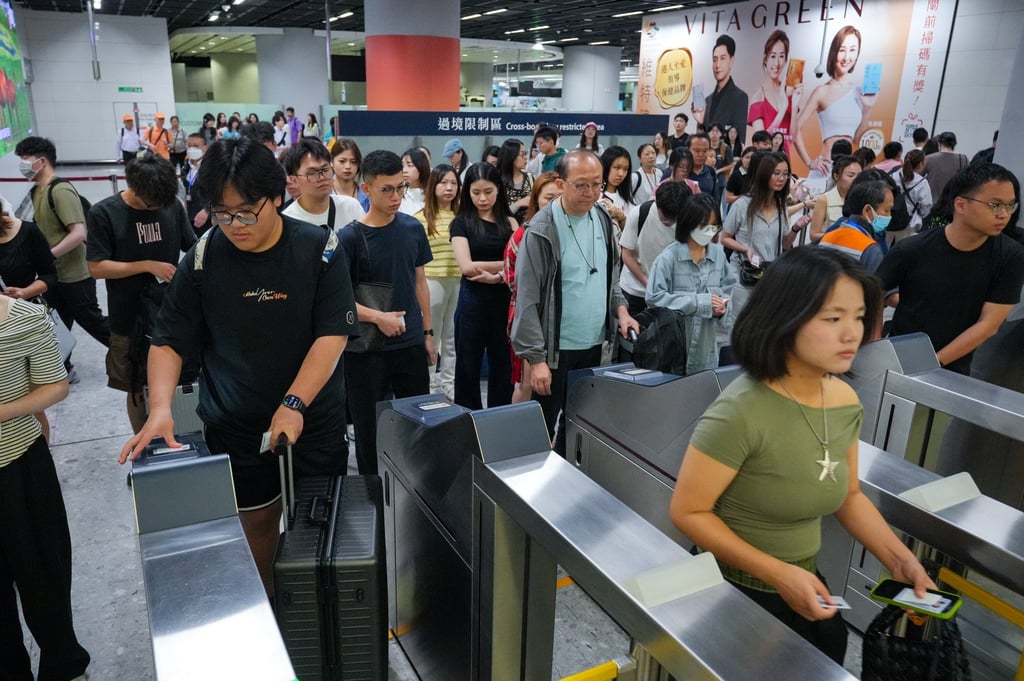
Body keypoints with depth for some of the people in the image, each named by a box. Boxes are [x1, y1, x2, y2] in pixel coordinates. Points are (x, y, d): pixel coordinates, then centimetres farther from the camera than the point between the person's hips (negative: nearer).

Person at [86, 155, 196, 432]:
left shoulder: (172, 205, -2)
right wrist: (147, 266, -19)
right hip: (130, 320, -2)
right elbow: (96, 267, -12)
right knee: (137, 389, 13)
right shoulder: (103, 213, -10)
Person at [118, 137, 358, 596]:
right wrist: (160, 408, -18)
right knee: (256, 526, 15)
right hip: (235, 428, 1)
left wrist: (294, 403, -27)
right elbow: (168, 342, -2)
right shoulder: (203, 258, -6)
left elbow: (333, 335, -15)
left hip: (315, 421, -1)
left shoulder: (319, 249, -11)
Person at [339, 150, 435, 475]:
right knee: (369, 428, 9)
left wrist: (428, 331, 10)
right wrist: (378, 317, -21)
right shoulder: (349, 238, -10)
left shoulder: (413, 228, 3)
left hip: (411, 344, 4)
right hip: (365, 350, -4)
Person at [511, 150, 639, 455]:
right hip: (556, 349, -6)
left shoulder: (603, 220, 4)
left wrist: (620, 310, 0)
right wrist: (536, 358, -18)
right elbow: (528, 300, -16)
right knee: (548, 432, 8)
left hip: (594, 345, 6)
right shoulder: (542, 231, -16)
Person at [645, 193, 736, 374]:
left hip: (706, 344, 5)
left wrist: (722, 306, -10)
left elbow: (728, 289, 13)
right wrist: (699, 302, -18)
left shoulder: (718, 253, 3)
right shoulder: (669, 257, -13)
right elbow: (654, 297, -20)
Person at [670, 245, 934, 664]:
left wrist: (898, 558, -4)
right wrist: (777, 574, -24)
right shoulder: (741, 412, -29)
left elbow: (849, 496, 8)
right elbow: (688, 512, -22)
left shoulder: (846, 402, -7)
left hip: (803, 584, 7)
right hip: (733, 590, -7)